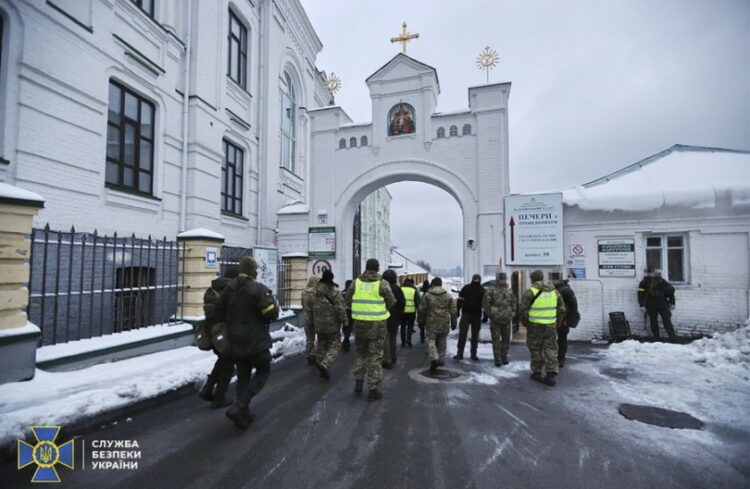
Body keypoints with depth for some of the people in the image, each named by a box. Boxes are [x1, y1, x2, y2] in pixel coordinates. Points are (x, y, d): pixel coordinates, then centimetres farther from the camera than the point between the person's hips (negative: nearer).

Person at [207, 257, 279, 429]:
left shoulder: (229, 288, 5)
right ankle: (239, 407, -2)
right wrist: (272, 301, -2)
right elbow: (272, 313, -21)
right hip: (256, 341, -6)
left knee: (242, 376, 18)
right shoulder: (259, 289, -17)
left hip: (236, 342, 6)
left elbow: (215, 313, 8)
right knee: (263, 371, 12)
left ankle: (243, 415, 21)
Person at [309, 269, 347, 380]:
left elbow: (310, 309, 12)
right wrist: (344, 321, -5)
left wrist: (312, 322, 22)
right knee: (334, 345, 2)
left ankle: (321, 364, 23)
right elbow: (340, 308, -16)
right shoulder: (334, 291, -15)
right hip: (332, 325, -5)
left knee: (322, 345, 18)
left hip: (319, 325, 6)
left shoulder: (314, 291, 5)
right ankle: (325, 365, -15)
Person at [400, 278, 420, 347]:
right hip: (411, 311, -1)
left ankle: (403, 342, 12)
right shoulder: (414, 290, 0)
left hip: (402, 311, 1)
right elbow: (417, 302, -3)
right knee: (410, 326, 12)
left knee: (403, 326, 12)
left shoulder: (400, 289, 3)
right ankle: (408, 339, -3)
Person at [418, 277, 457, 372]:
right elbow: (453, 310, 4)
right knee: (442, 341, 15)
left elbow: (422, 309, 0)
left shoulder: (427, 295, -2)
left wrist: (421, 321, 12)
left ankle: (434, 359, -17)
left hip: (432, 322, -2)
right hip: (444, 322, 2)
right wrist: (453, 322, 12)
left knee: (431, 340, 0)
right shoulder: (448, 295, 3)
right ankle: (440, 358, 21)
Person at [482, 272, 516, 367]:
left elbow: (513, 304, 17)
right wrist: (490, 314, -7)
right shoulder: (491, 290, -6)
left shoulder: (510, 291, 9)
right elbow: (485, 303, -7)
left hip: (506, 319, 4)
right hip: (495, 319, -4)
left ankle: (504, 356, 27)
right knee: (496, 340, -1)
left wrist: (512, 314, 7)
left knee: (506, 340, 11)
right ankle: (497, 359, 8)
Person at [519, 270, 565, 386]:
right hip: (551, 326, 3)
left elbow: (523, 311, -13)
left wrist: (526, 324, 3)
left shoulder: (530, 293, -12)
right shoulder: (554, 292, 4)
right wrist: (556, 323, 15)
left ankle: (537, 373, 20)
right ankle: (551, 375, 5)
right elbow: (562, 310, 6)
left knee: (536, 350, 10)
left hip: (535, 326, -3)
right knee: (550, 349, 11)